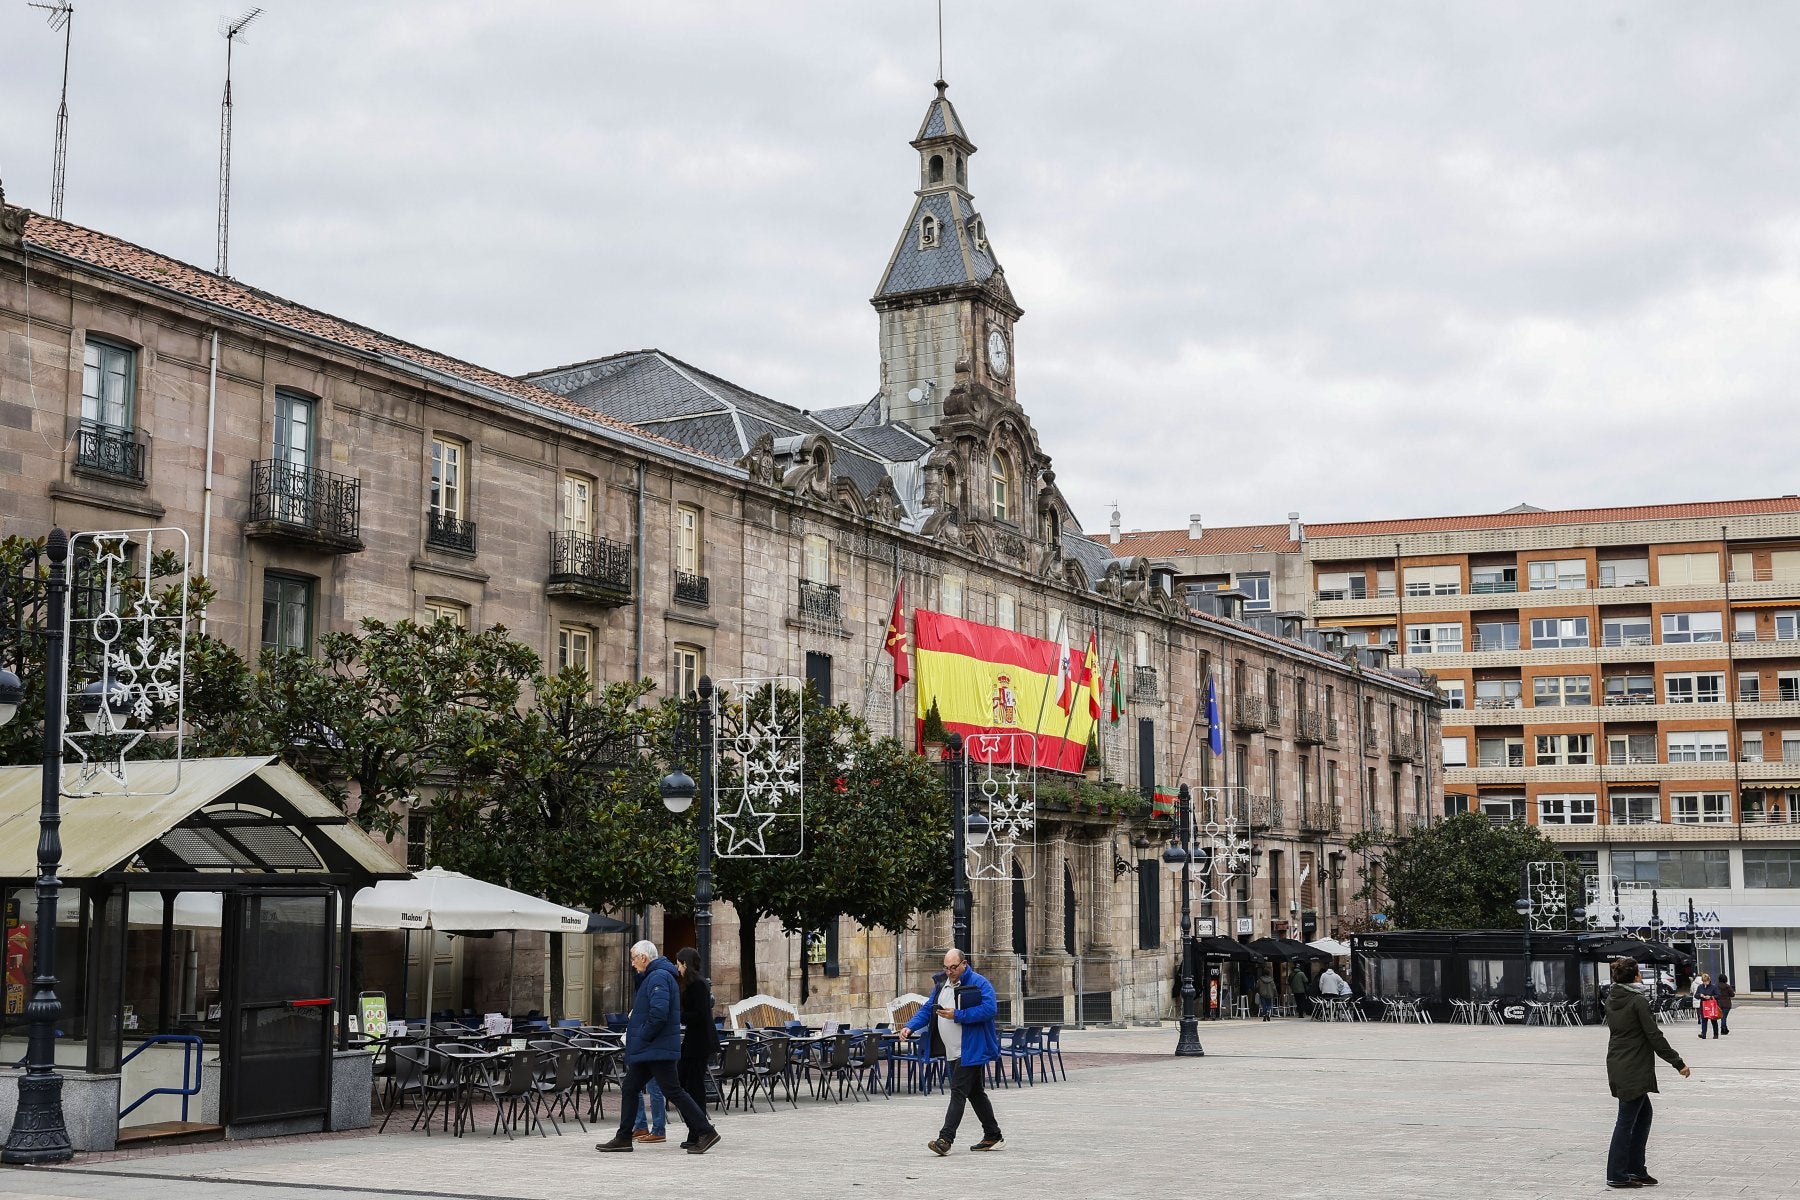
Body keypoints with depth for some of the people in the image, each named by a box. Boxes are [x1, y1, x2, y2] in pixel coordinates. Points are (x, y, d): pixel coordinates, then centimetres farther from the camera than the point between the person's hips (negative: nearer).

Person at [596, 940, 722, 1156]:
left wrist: (642, 1038, -17)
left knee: (672, 1091, -8)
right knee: (629, 1089, 12)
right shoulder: (654, 976, 18)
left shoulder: (659, 977, -16)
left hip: (658, 1049, -11)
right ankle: (623, 1138, 17)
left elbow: (659, 1013, -28)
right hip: (648, 1050, 11)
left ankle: (705, 1132, -4)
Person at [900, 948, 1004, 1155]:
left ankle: (945, 1139, -15)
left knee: (958, 1092, -12)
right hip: (952, 1052, 8)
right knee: (975, 1093, 15)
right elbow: (927, 1010, 15)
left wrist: (957, 1015, -22)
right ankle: (993, 1137, 24)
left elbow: (989, 1009, -22)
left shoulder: (979, 984, -10)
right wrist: (910, 1027, -2)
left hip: (970, 1050, -8)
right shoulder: (941, 985, 13)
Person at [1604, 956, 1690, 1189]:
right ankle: (1617, 1175, 4)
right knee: (1626, 1121, -1)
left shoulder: (1611, 999, 8)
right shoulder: (1638, 1001, -15)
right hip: (1634, 1069, -8)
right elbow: (1654, 1036, -15)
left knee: (1643, 1114, 19)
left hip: (1617, 1065, 8)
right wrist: (1678, 1063, -9)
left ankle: (1636, 1170, 21)